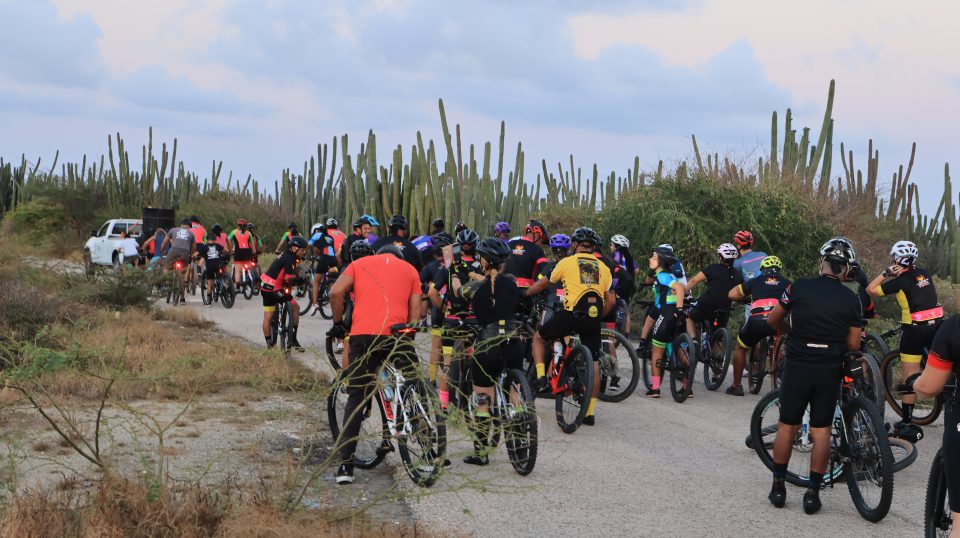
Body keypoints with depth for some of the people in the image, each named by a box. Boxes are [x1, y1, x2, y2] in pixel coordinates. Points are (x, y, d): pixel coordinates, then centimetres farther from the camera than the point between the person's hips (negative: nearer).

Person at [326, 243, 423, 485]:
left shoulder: (361, 263, 20)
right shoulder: (409, 269, 22)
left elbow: (336, 292, 4)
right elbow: (415, 309, 10)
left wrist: (338, 323, 15)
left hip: (362, 335, 0)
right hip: (397, 336, 0)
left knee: (356, 399, 7)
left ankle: (345, 465, -1)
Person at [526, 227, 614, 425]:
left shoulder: (567, 262, 6)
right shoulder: (603, 268, 15)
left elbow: (543, 284, 17)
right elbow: (611, 301, 10)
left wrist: (525, 293, 34)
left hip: (571, 314, -3)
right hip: (593, 318, 3)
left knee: (539, 337, 20)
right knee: (593, 363, 9)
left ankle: (540, 377, 6)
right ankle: (590, 412, 9)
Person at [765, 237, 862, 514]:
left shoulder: (799, 287, -4)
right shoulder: (851, 300, -2)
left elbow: (773, 320, 7)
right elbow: (853, 344, 1)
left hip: (797, 366, 0)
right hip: (830, 371, 0)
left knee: (787, 426, 12)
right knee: (821, 431, 7)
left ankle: (778, 487, 16)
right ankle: (812, 493, 7)